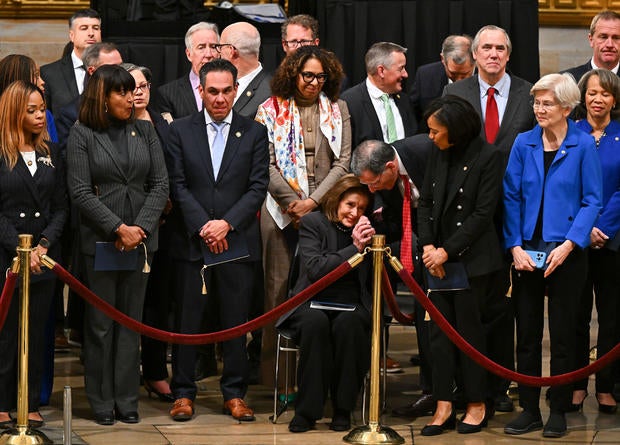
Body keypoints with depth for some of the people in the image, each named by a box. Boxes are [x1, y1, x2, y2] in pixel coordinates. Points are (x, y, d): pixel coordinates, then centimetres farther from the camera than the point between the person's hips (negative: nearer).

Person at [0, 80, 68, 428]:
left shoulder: (51, 153, 10)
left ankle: (31, 404, 11)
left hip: (44, 258, 4)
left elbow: (60, 207, 7)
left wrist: (45, 245, -7)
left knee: (36, 333, 6)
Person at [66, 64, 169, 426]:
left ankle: (127, 400, 11)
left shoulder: (145, 131, 8)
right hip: (100, 241, -3)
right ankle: (102, 402, 9)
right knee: (100, 323, 2)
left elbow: (161, 185, 4)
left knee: (132, 320, 6)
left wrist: (141, 227, -9)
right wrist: (118, 228, -13)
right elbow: (80, 192, -7)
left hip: (141, 238, 3)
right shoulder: (82, 134, -1)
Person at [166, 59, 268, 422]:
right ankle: (184, 394, 9)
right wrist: (203, 226, -11)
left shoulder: (255, 132, 6)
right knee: (188, 319, 2)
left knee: (236, 320, 3)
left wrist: (228, 223, -12)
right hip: (192, 240, 0)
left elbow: (258, 187, 0)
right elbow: (178, 185, 0)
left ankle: (235, 394, 11)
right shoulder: (181, 131, 6)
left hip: (238, 240, 0)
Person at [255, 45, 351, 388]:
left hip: (324, 209, 1)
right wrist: (292, 201, -8)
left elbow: (342, 162, 6)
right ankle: (275, 370, 0)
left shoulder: (338, 110, 13)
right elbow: (266, 163, 1)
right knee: (279, 283, -3)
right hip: (282, 209, -1)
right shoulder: (271, 109, 7)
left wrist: (313, 201, -6)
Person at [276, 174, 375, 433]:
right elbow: (315, 269, -13)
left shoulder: (366, 230, 10)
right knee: (315, 323, -36)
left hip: (351, 305, 2)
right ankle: (307, 410, -28)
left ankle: (343, 409, -23)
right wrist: (354, 249, -17)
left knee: (348, 324, -34)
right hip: (314, 302, -2)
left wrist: (370, 244, -11)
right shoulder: (313, 223, 1)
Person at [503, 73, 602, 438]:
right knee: (527, 333, 7)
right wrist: (516, 246, -9)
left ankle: (559, 412, 13)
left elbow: (592, 201, -7)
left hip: (566, 253, -3)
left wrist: (568, 245, -15)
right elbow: (511, 197, 1)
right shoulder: (524, 144, 3)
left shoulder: (583, 145, -6)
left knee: (563, 335, 4)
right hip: (526, 252, 3)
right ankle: (529, 410, 15)